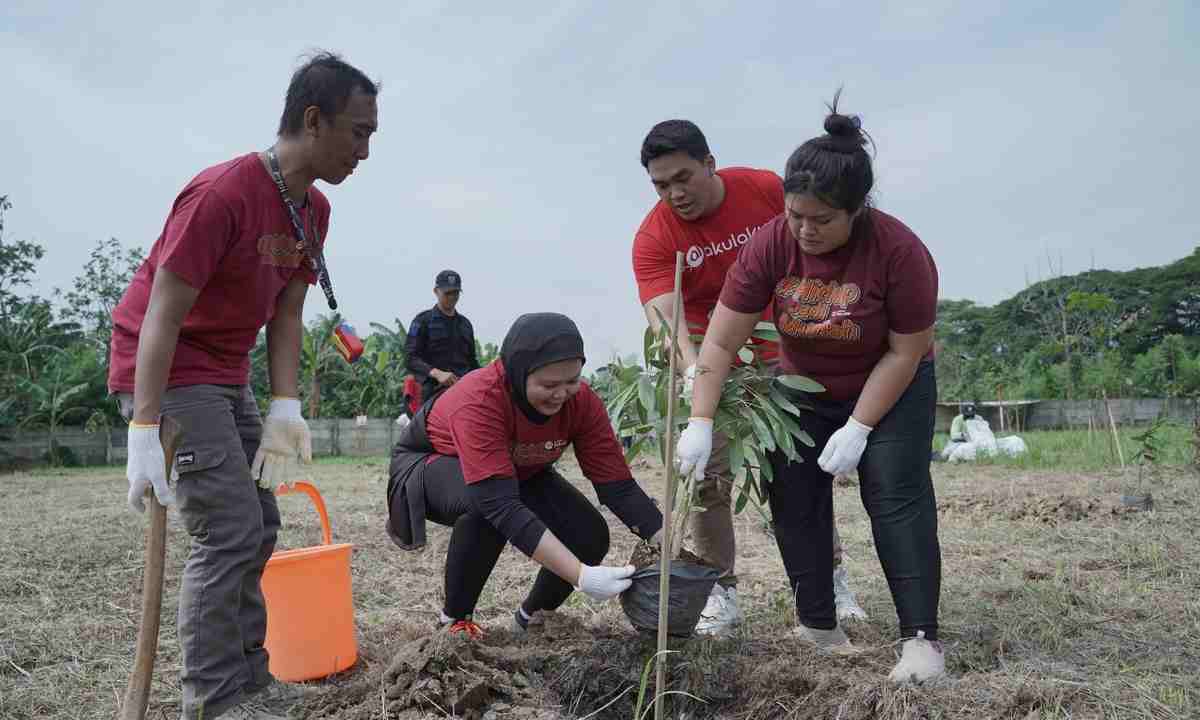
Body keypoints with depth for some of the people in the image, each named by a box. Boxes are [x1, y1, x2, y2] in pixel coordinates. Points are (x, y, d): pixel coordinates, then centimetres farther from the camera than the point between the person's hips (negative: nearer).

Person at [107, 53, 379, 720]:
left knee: (260, 526, 10)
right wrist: (145, 430, -25)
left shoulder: (314, 209, 3)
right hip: (167, 372, -9)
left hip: (226, 377, 9)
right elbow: (163, 315, -23)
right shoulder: (222, 194, -24)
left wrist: (285, 408, -5)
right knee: (230, 531, -13)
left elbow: (286, 314, 3)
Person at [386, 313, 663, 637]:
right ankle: (455, 621, -13)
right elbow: (501, 505, -47)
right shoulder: (478, 399, -40)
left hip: (518, 472, 5)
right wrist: (581, 576, -52)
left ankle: (532, 614, 14)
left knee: (591, 537, -15)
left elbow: (618, 485, -20)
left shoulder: (582, 401, -24)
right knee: (485, 506, -38)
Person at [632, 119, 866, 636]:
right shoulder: (653, 239, -18)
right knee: (708, 481, -5)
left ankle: (833, 580, 20)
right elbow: (663, 314, -31)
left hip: (780, 351, 1)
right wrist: (692, 373, -49)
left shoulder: (766, 189, -13)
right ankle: (722, 593, 8)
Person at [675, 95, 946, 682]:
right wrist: (701, 423, -25)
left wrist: (858, 430, -22)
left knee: (896, 496, -13)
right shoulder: (770, 244, -23)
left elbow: (905, 352, -20)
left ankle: (921, 638, -8)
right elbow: (721, 340, -21)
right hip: (802, 391, 3)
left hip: (890, 391, -3)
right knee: (795, 502, 0)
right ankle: (818, 626, 11)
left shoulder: (900, 251, -29)